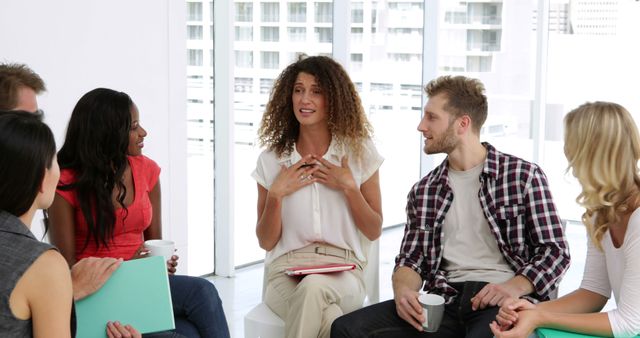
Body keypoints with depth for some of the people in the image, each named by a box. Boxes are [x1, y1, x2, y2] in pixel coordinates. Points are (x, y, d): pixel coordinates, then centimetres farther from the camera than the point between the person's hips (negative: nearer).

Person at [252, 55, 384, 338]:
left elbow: (374, 231, 7)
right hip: (286, 270, 0)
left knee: (314, 288, -38)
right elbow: (266, 241, 7)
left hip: (343, 271, 0)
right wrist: (276, 194, -9)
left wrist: (348, 188, -7)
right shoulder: (272, 160, 6)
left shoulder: (359, 152, 5)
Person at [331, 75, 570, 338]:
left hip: (501, 302, -4)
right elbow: (411, 258, 15)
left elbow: (555, 251, 3)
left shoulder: (524, 175, 5)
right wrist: (403, 289, -9)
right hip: (446, 300, 4)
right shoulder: (423, 191, 17)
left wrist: (514, 287, -16)